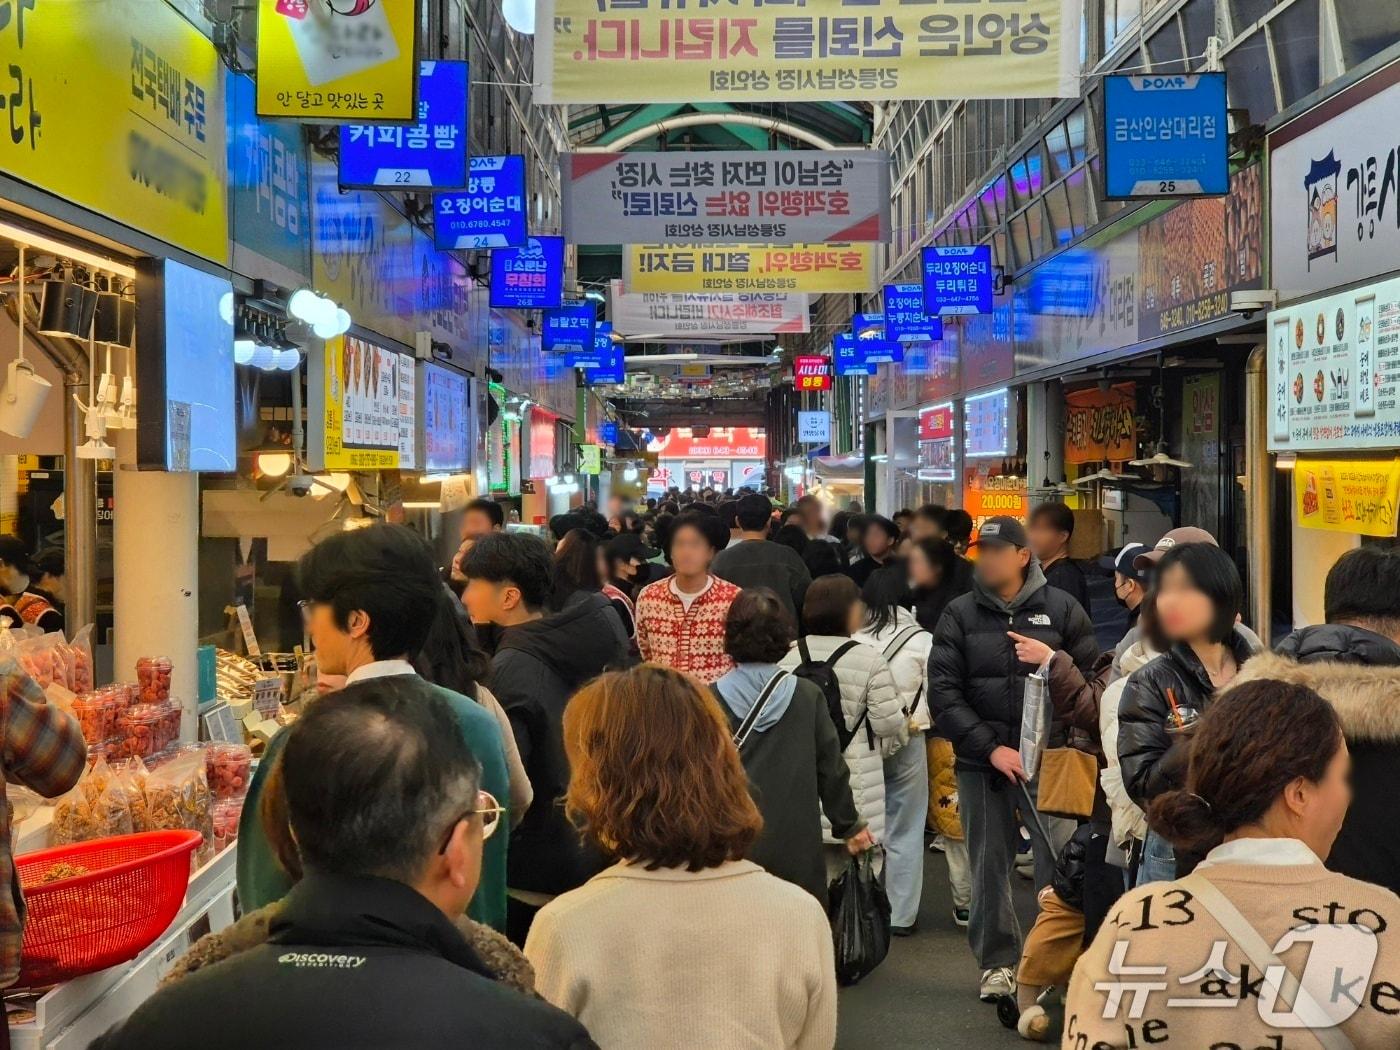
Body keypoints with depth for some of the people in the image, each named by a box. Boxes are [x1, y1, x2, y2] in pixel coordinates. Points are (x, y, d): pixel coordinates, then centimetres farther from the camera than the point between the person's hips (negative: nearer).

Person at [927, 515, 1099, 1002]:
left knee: (1057, 865, -2)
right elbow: (943, 692, -3)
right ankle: (997, 961, 23)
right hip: (981, 763, 1)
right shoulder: (959, 615, 3)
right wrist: (990, 747, -11)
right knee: (989, 867, 9)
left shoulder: (1061, 609, 2)